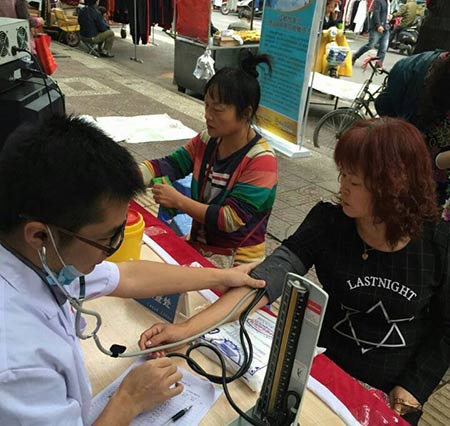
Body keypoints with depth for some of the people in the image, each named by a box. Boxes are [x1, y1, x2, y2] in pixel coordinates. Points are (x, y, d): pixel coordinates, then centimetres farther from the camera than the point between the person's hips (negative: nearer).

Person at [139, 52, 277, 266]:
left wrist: (178, 200, -24)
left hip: (235, 260, -6)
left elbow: (231, 219, -24)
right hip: (199, 244, 6)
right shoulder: (207, 139, -2)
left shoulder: (261, 161, -22)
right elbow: (170, 165, -3)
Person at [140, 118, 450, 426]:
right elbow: (271, 275, -30)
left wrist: (412, 392, -10)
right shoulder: (328, 223, -18)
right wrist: (188, 328, -40)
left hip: (391, 393, 0)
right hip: (326, 369, 1)